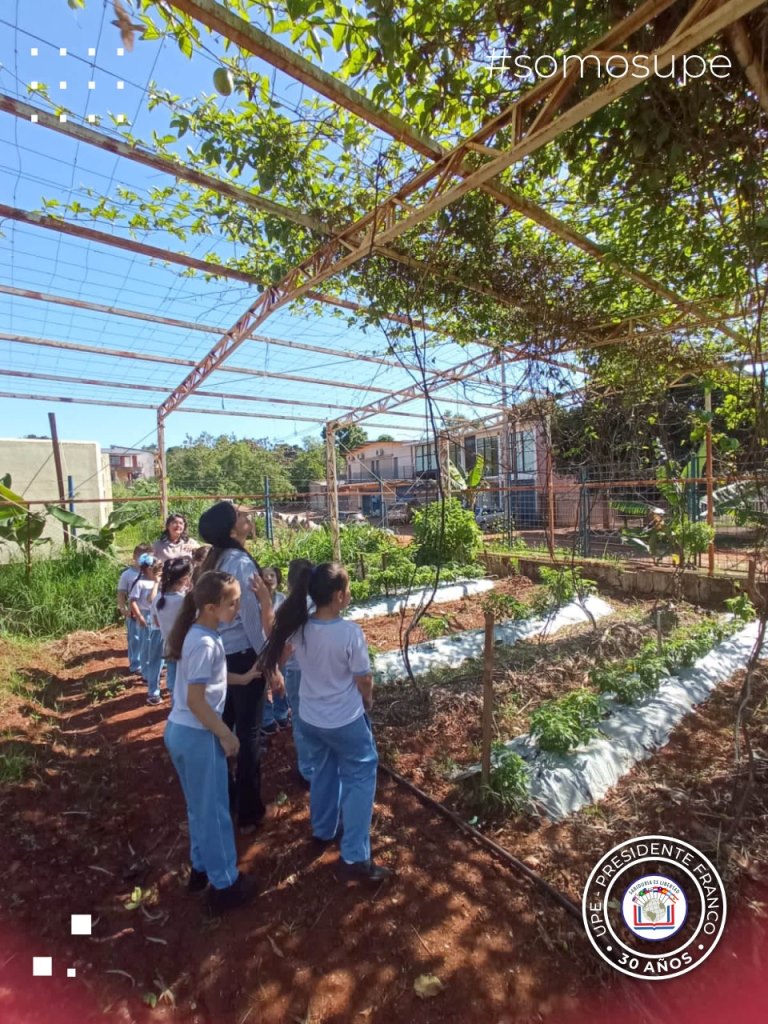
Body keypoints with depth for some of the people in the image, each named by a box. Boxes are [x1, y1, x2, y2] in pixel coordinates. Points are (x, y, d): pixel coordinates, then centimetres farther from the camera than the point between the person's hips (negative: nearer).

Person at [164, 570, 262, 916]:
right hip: (196, 736, -9)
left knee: (200, 808, 25)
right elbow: (196, 701, -25)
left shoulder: (197, 633, 1)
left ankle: (201, 869, 43)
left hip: (180, 731, 9)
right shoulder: (205, 643, -27)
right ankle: (224, 886, 27)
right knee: (214, 811, 9)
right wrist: (226, 734, -14)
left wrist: (241, 678, 11)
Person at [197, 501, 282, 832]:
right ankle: (249, 812, 23)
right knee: (249, 733, 8)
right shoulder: (241, 563, -20)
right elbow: (252, 622, -19)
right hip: (242, 656, -8)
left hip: (218, 654, 8)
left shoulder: (213, 560, 5)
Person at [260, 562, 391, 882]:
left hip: (310, 718, 6)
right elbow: (363, 680, -14)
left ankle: (323, 830, 48)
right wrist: (368, 703, 7)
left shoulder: (299, 626, -12)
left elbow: (277, 655, 9)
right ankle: (354, 857, 20)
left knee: (323, 772, 28)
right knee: (360, 778, 14)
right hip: (345, 721, -6)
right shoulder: (350, 632, -27)